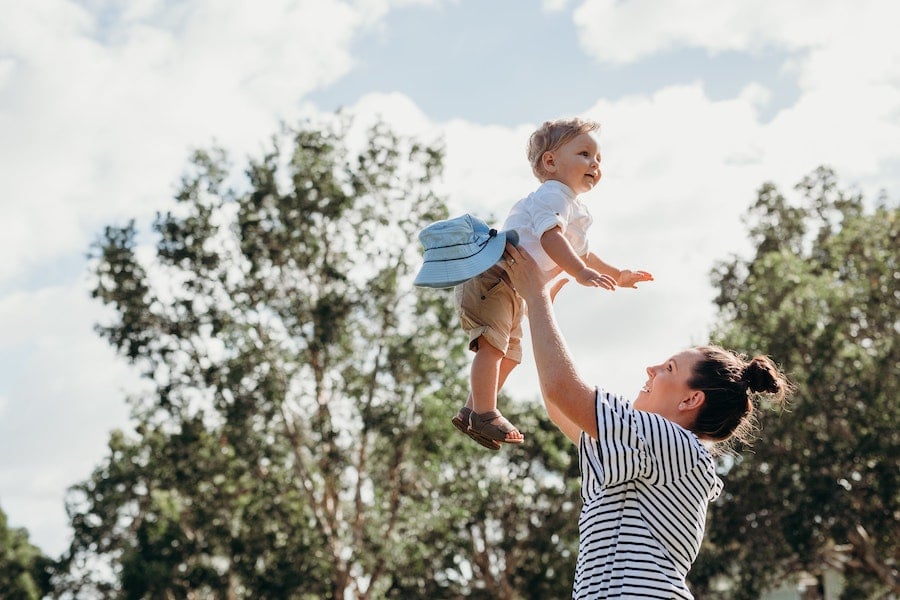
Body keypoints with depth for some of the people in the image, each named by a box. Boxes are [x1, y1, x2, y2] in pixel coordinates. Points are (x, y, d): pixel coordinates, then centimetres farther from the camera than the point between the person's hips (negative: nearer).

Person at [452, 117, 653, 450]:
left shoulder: (577, 212, 19)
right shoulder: (552, 195, -15)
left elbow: (579, 253, 34)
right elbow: (550, 238, -32)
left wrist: (617, 275, 33)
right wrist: (582, 273, -40)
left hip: (515, 291, 11)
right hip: (491, 276, -11)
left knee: (509, 354, 16)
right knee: (493, 344, -18)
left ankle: (471, 411, 24)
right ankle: (484, 414, -15)